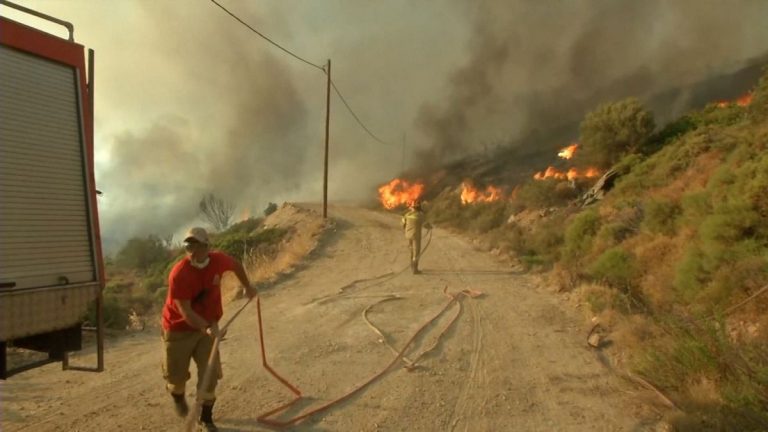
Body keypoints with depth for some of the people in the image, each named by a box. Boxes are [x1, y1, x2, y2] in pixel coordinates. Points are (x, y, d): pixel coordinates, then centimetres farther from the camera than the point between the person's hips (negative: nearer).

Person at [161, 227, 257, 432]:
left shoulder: (218, 260, -15)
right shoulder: (179, 274, -27)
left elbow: (236, 265, 10)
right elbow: (185, 311, -29)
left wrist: (247, 287, 21)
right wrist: (208, 328, -41)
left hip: (207, 325, 3)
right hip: (179, 328, -3)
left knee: (210, 373, -2)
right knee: (177, 375, 10)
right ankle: (177, 396, 48)